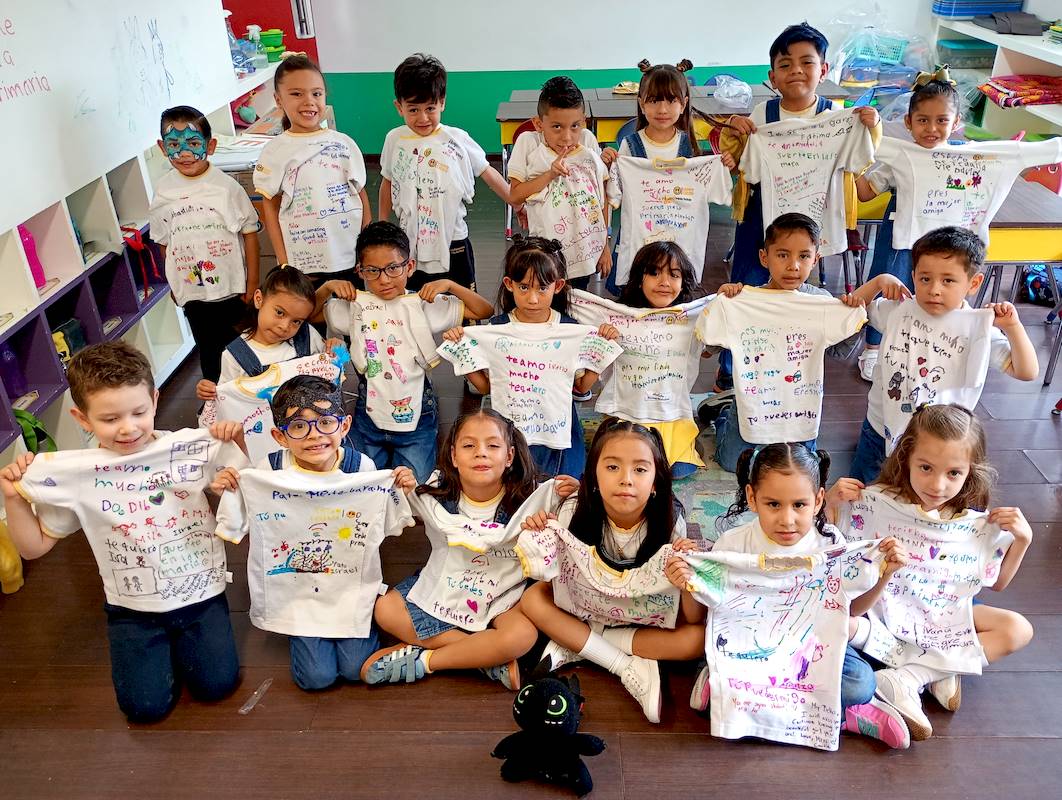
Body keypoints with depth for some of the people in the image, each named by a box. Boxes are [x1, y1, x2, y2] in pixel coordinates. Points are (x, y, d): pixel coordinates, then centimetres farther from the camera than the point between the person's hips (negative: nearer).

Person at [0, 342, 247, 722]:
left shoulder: (194, 448, -11)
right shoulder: (72, 475, -8)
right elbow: (35, 546, 3)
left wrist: (238, 442, -19)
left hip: (200, 593, 0)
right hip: (133, 607, 1)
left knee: (216, 684, -10)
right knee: (146, 706, -7)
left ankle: (180, 641, 22)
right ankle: (161, 644, 24)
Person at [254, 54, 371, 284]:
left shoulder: (344, 143, 4)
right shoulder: (275, 151, 0)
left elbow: (361, 195, 9)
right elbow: (270, 207, 4)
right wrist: (284, 263, -2)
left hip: (352, 262, 2)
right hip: (303, 267, -1)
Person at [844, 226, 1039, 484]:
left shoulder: (980, 330, -14)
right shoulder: (899, 309, -8)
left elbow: (1026, 372, -14)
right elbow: (854, 309, 6)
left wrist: (1012, 326, -26)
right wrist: (879, 281, -8)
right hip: (880, 427, 2)